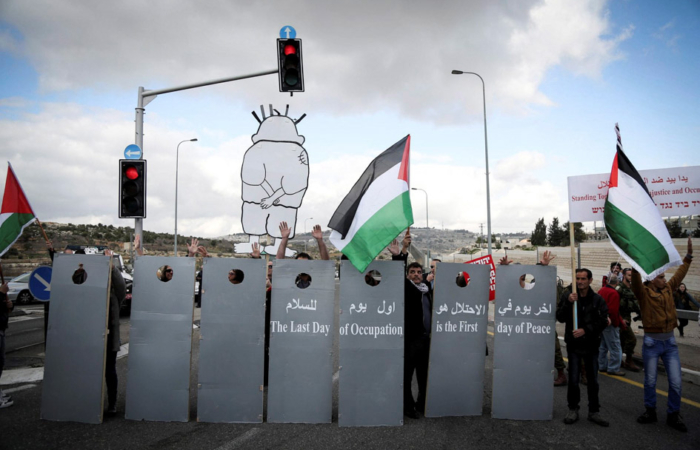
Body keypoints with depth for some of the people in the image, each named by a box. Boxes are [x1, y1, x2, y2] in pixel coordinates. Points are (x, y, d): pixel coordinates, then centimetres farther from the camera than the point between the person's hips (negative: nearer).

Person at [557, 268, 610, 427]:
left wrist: (585, 330, -16)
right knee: (573, 380, 4)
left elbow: (603, 321, -4)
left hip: (591, 344, 1)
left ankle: (594, 411, 23)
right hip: (573, 344, -1)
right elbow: (560, 318, -9)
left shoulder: (598, 299, -2)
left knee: (593, 380, 10)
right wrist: (568, 303, -23)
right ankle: (573, 409, 19)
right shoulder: (567, 296, -4)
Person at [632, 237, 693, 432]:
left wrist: (689, 255, 10)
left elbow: (680, 274, 13)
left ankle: (673, 415, 20)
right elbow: (636, 281, -27)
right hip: (651, 342, -4)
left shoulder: (668, 289, 7)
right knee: (650, 381, 8)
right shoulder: (644, 293, -9)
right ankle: (650, 412, 25)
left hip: (670, 341, 4)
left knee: (676, 382, 4)